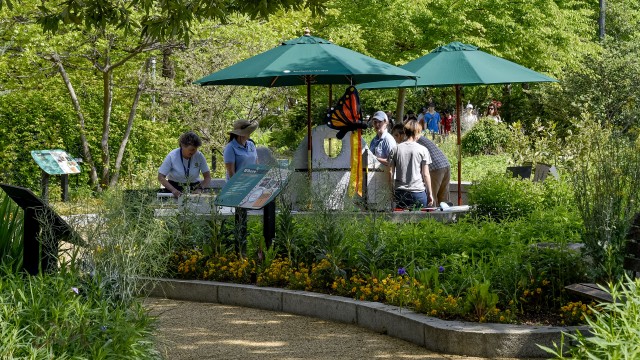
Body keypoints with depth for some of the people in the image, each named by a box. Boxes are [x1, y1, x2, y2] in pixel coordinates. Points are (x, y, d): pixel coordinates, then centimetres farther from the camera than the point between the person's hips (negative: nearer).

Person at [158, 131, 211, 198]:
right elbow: (160, 177, -9)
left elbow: (207, 177, -1)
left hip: (194, 188, 1)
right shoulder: (172, 156, -13)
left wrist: (200, 188, -20)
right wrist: (173, 190, -24)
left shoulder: (199, 156, -9)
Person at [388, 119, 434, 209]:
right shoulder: (422, 150, -4)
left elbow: (390, 172, 4)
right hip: (418, 191, -3)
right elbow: (426, 174, -4)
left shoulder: (395, 149, 3)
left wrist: (392, 190, 15)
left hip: (400, 192, 3)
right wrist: (430, 194, 4)